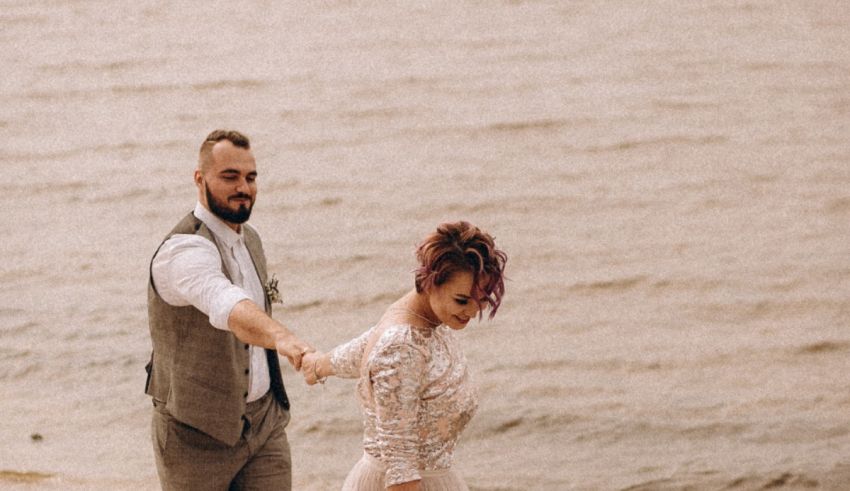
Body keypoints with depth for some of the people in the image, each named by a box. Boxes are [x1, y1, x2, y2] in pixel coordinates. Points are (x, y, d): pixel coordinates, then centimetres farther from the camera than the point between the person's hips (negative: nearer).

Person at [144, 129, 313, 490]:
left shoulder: (248, 240, 7)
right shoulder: (185, 251, -23)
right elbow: (228, 306, -45)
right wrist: (282, 337, -63)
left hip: (264, 420, 7)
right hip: (198, 433, -7)